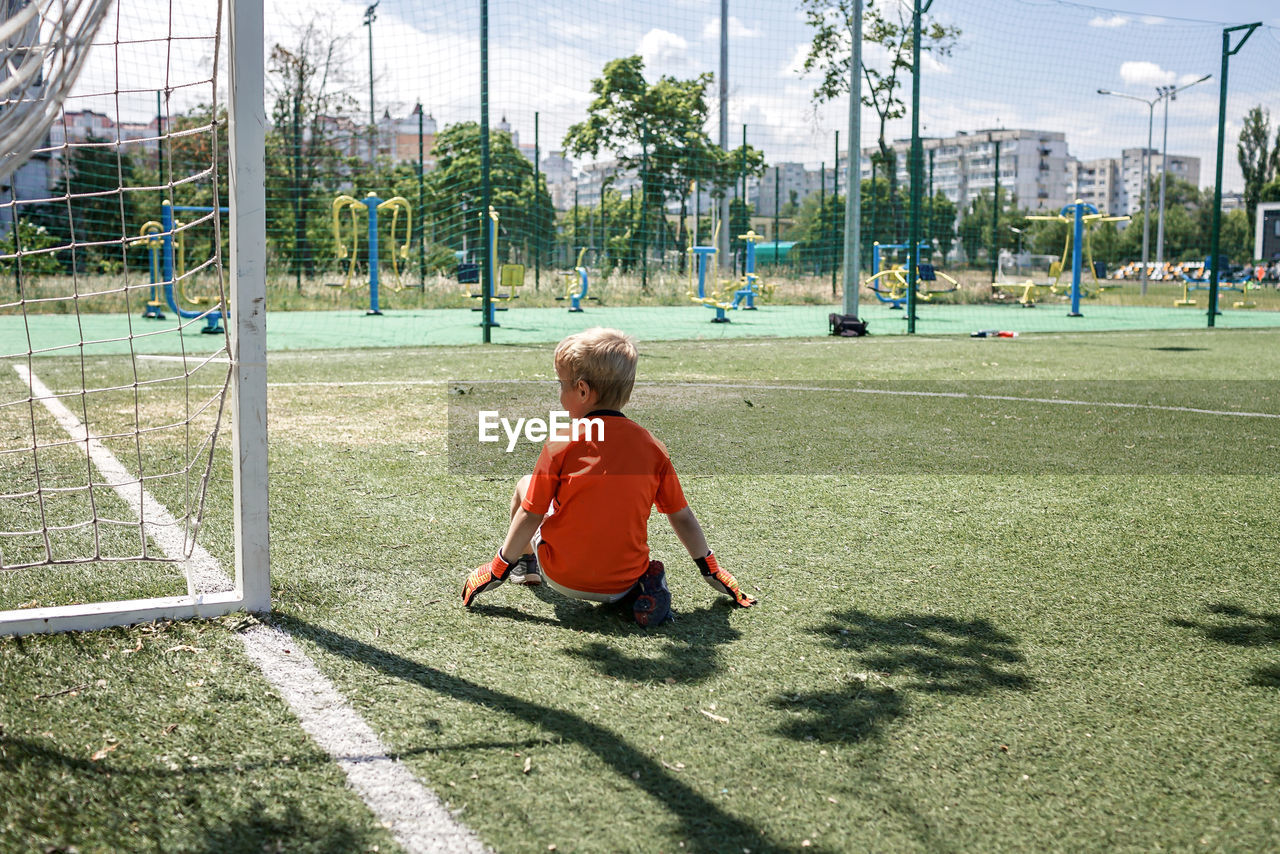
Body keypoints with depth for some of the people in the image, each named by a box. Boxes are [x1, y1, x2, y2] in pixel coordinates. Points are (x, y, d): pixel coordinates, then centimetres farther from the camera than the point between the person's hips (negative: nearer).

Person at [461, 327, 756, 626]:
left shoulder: (561, 444, -10)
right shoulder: (653, 447, -2)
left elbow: (530, 515, -6)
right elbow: (682, 517, 5)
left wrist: (498, 569, 6)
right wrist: (712, 571, 18)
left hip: (563, 577, -1)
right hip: (621, 586, 2)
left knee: (525, 485, 16)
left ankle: (525, 563, 39)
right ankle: (643, 586, 6)